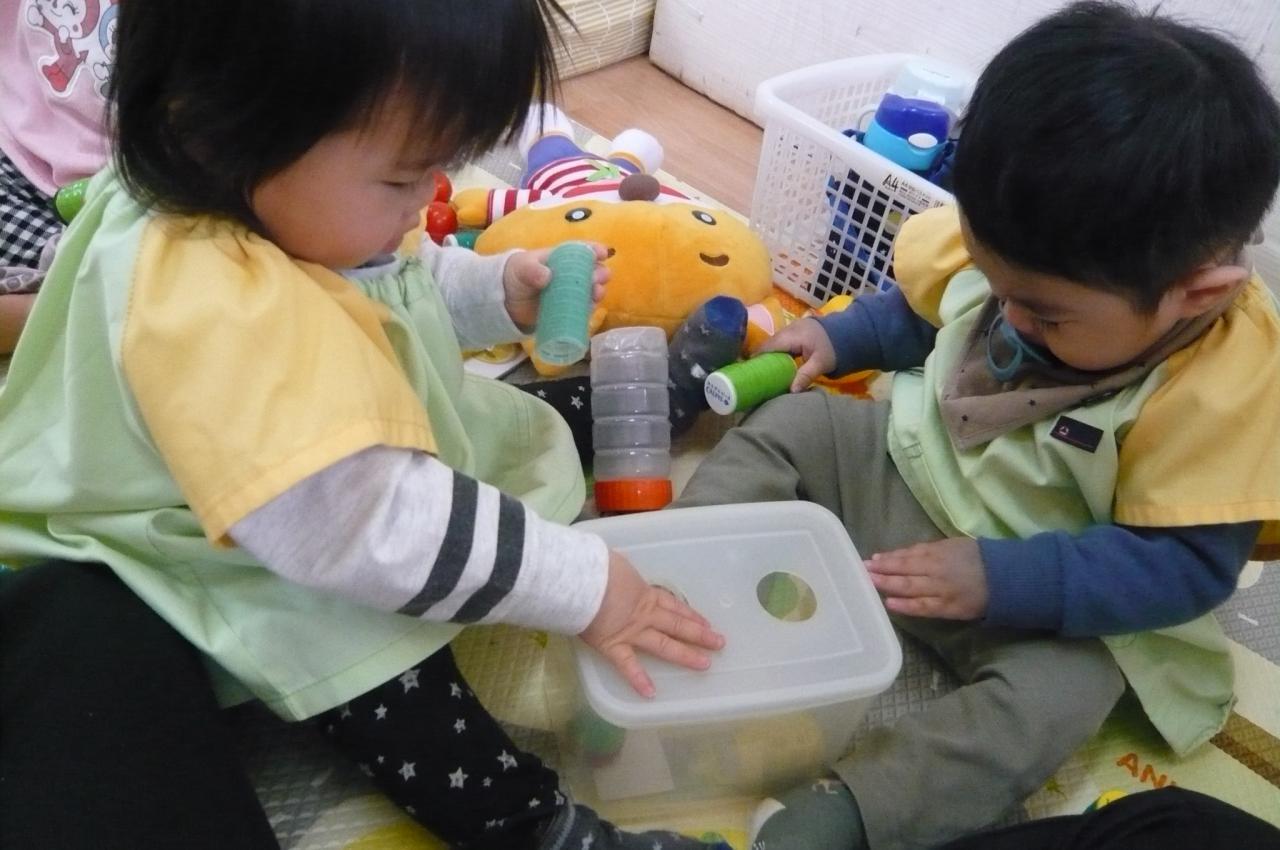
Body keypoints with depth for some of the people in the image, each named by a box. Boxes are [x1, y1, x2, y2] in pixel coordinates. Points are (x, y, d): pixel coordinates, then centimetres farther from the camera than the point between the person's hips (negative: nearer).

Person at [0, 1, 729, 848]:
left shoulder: (294, 199, -13)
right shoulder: (215, 314, -42)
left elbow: (403, 283, 9)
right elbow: (365, 528, -44)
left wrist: (502, 291, -11)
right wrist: (587, 586, -36)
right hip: (245, 570, -9)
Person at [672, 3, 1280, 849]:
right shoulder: (1019, 246, -15)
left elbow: (1187, 565, -27)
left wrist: (1004, 580, -34)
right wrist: (844, 337, -1)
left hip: (1046, 593, -5)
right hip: (912, 464, 6)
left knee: (1051, 702, -32)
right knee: (787, 425, 0)